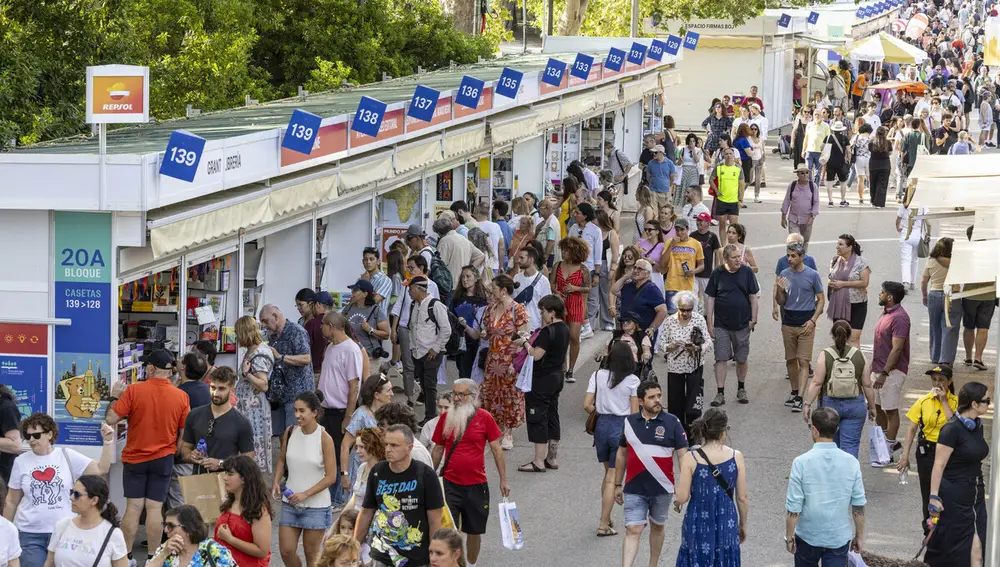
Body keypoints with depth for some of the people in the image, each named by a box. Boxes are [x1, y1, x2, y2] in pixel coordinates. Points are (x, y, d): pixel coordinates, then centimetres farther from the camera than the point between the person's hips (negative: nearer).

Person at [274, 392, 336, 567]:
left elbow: (331, 477, -13)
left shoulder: (324, 439, -13)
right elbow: (282, 460, 14)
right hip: (290, 503, 4)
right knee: (286, 551, 4)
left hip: (316, 506, -4)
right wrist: (276, 483, -3)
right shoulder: (290, 433, -1)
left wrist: (305, 494, -19)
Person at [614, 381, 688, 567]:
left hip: (662, 489, 0)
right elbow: (621, 454, 11)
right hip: (634, 489, 0)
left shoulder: (672, 423, -6)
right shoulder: (630, 422, 1)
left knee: (657, 527, 16)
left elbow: (683, 456, -6)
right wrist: (618, 485, 12)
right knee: (633, 530, -7)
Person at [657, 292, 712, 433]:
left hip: (695, 367, -1)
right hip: (675, 367, 1)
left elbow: (708, 342, -4)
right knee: (675, 403, 6)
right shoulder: (669, 321, 0)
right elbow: (660, 345, 1)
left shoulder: (699, 320, -2)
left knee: (693, 405, -7)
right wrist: (670, 347, -21)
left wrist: (697, 348, -24)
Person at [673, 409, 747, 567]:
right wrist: (743, 525, 13)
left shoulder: (691, 459, -13)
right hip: (726, 527, 1)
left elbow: (682, 497, -12)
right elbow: (742, 498, -2)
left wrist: (676, 501, 12)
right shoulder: (736, 457, -9)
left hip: (698, 527, -1)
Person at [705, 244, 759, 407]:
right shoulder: (717, 274, -2)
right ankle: (720, 393, 0)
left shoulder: (746, 272, -1)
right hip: (721, 325, -1)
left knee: (742, 359, 9)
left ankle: (741, 389, 25)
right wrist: (709, 322, -1)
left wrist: (753, 319, -1)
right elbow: (710, 298, 2)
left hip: (742, 324, 1)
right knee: (721, 359, -3)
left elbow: (753, 297, 4)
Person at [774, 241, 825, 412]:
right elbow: (781, 302, 10)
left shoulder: (812, 275, -5)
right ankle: (794, 392, 24)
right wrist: (779, 290, -12)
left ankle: (799, 399, -11)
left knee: (803, 361, -8)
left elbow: (821, 300, 1)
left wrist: (813, 320, -10)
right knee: (790, 360, 10)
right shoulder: (784, 274, 5)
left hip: (806, 323, -4)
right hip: (788, 322, 4)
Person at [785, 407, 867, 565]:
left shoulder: (801, 463, -17)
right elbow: (858, 505, -2)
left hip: (808, 536, -1)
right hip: (839, 538, 1)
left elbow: (794, 508, -14)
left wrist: (789, 536, 0)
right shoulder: (851, 463, -9)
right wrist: (859, 535, 12)